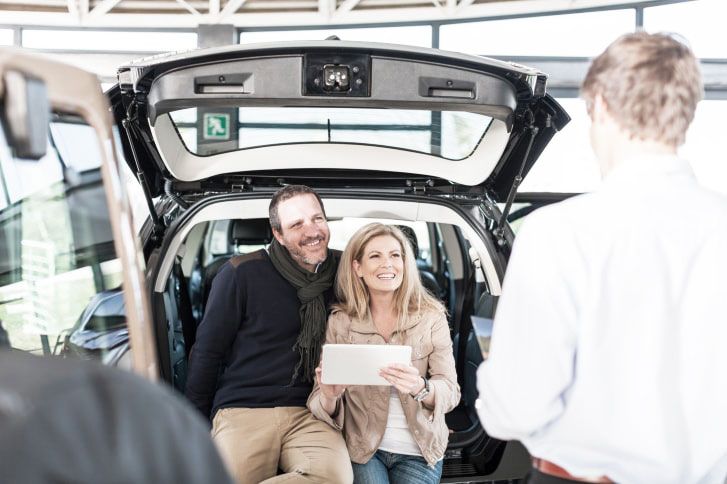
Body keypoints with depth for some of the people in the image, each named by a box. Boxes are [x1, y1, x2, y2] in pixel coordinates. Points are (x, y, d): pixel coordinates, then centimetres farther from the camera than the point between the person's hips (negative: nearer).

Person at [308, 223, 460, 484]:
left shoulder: (431, 316, -3)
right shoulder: (339, 322, -1)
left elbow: (450, 391, -9)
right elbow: (323, 408, -2)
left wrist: (420, 389, -32)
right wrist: (329, 397, -27)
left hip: (419, 452, 1)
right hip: (363, 449, -1)